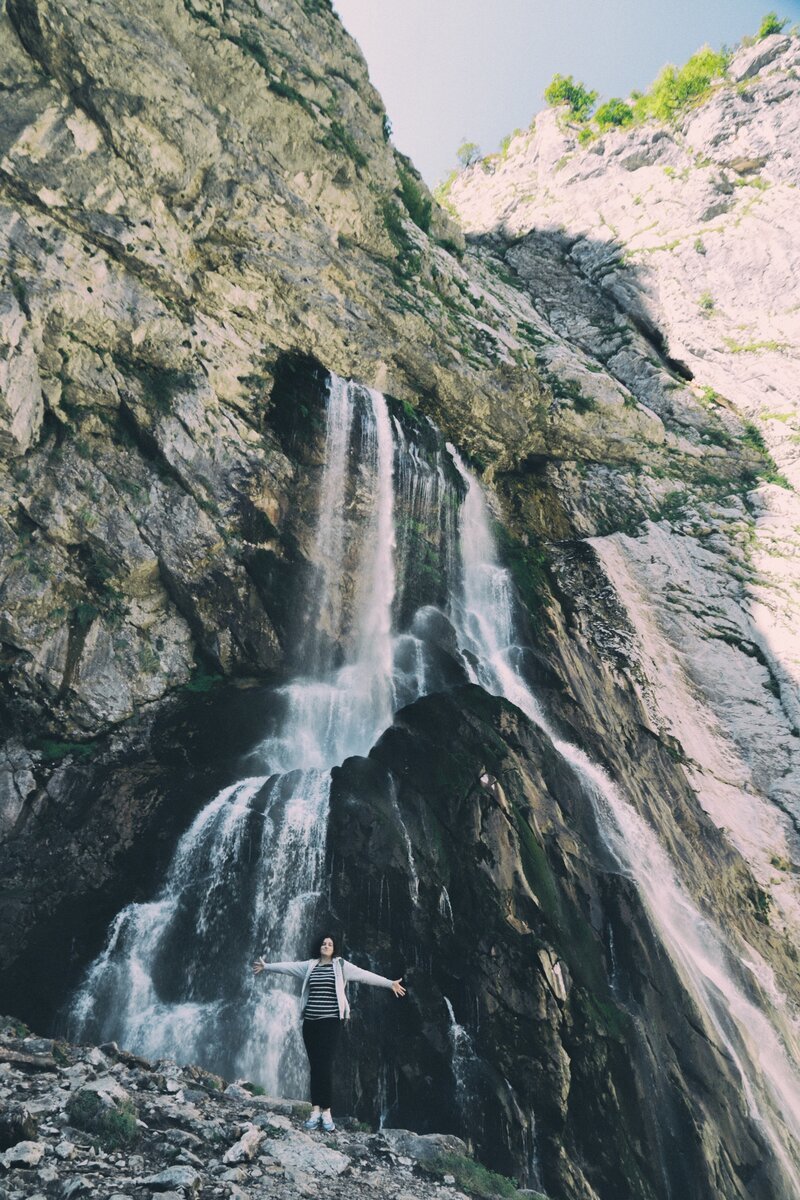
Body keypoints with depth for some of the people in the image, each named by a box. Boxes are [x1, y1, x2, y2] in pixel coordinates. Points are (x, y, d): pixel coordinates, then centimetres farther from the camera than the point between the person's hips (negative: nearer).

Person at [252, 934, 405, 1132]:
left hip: (330, 1022, -3)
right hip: (310, 1022, 3)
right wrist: (266, 966, 26)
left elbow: (364, 975, -7)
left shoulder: (341, 965, -1)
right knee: (314, 1065, 6)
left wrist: (389, 983, -14)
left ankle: (326, 1111, 2)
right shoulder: (309, 965, 9)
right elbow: (287, 966, 18)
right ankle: (315, 1110, 12)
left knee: (325, 1065, -6)